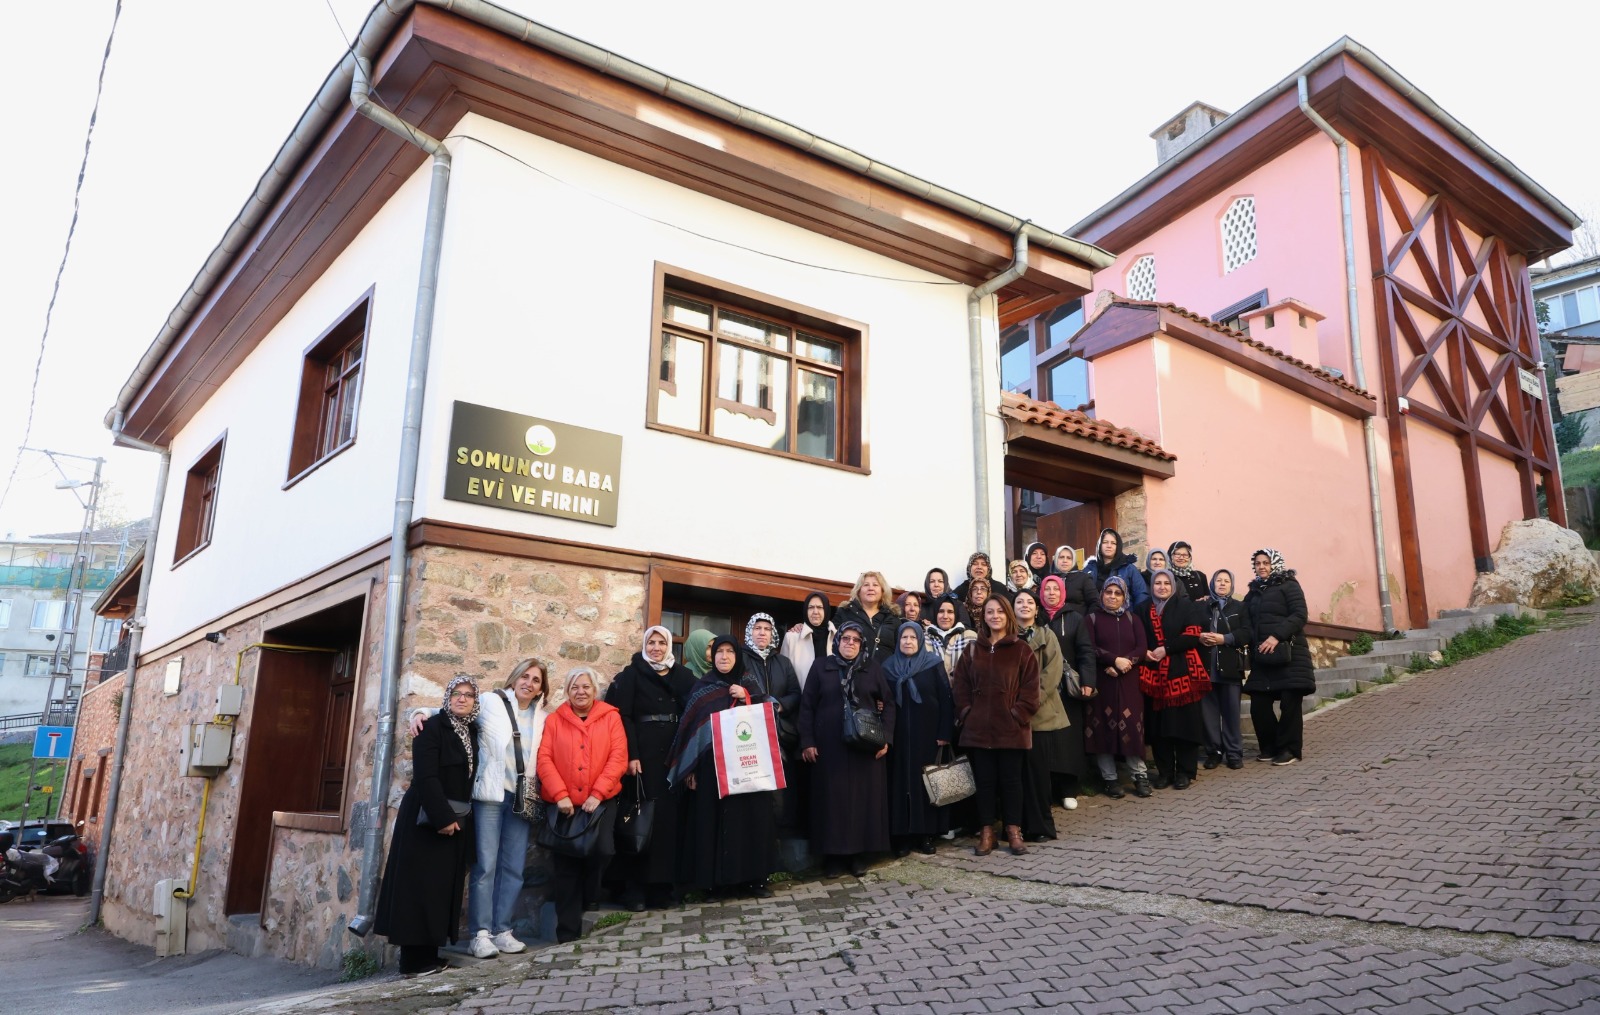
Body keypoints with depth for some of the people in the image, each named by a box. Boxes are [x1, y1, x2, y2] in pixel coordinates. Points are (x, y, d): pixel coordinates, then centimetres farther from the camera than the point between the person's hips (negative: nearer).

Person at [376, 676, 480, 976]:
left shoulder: (472, 732, 10)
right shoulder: (432, 728, -10)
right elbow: (426, 777, -19)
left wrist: (456, 817, 3)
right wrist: (442, 817, -22)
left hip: (457, 819, 7)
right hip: (427, 819, -7)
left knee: (442, 887, 9)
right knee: (421, 887, -4)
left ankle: (428, 955, 15)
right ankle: (414, 960, 1)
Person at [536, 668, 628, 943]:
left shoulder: (611, 717, 3)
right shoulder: (555, 719, 5)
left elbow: (618, 757, -5)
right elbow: (544, 758, -3)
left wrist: (598, 793, -14)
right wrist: (560, 795, -15)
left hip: (600, 801, -1)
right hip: (563, 804, 1)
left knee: (603, 850, -19)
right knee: (564, 866, 4)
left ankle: (588, 896, 11)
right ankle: (568, 929, 16)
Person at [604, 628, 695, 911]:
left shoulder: (682, 675, 11)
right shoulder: (632, 674, 2)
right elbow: (623, 716, -5)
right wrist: (631, 755, -15)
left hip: (673, 756, 3)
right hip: (643, 755, -3)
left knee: (669, 816, 2)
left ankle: (661, 884, 10)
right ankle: (634, 886, 4)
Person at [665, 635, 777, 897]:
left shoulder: (750, 685, 10)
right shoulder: (702, 688, 4)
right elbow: (689, 727, 0)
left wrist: (746, 698, -9)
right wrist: (690, 768, -6)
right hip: (712, 764, -2)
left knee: (750, 816, 1)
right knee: (713, 819, -1)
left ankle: (751, 877, 10)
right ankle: (716, 881, 7)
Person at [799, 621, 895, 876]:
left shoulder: (873, 669, 7)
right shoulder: (821, 667, 4)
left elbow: (888, 703, 7)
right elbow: (807, 706, 2)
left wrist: (886, 738, -4)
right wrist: (807, 742, -6)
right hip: (829, 747, -1)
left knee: (864, 797, 3)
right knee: (832, 799, 1)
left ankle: (860, 853, 11)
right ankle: (832, 854, 8)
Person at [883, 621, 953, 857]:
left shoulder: (934, 663, -1)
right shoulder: (888, 666, 6)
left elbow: (945, 698, -4)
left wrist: (945, 732, -10)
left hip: (927, 731, -2)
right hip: (899, 733, 2)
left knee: (926, 780, 2)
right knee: (901, 781, 2)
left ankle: (926, 834, 9)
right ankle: (902, 835, 6)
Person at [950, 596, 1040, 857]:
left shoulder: (1022, 650, 2)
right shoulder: (973, 650, 11)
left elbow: (1030, 688, -2)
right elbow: (960, 685, 8)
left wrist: (1019, 715, -10)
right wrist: (966, 713, -2)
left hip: (1011, 729, -2)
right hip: (978, 728, 2)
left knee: (1011, 780, 4)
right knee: (984, 781, 6)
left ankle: (1014, 831, 14)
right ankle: (986, 832, 14)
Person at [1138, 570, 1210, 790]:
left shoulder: (1186, 606, 3)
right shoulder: (1145, 611, 14)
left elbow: (1193, 635, -7)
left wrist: (1166, 649, -12)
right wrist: (1145, 652, -5)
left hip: (1182, 672, -3)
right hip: (1154, 674, 3)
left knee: (1184, 722, -3)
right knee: (1158, 724, 2)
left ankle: (1185, 772, 6)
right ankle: (1165, 771, 11)